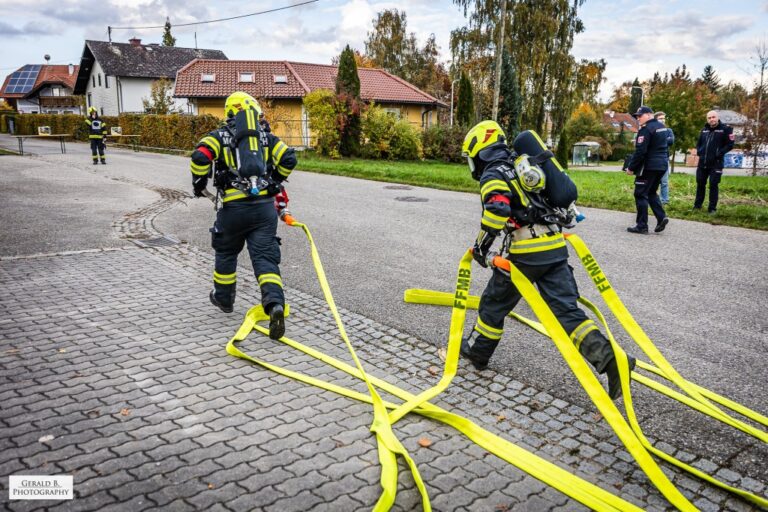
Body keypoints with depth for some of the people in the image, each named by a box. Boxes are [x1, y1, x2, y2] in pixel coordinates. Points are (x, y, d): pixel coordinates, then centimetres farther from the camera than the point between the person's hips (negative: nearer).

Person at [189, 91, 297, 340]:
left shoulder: (220, 136, 7)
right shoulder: (265, 137, 13)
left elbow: (200, 156, -11)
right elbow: (288, 158, 3)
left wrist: (199, 184, 6)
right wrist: (274, 181, 19)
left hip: (235, 207, -1)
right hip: (265, 205, 1)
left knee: (226, 253, 22)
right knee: (265, 257, -1)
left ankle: (223, 298, 39)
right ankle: (275, 304, -22)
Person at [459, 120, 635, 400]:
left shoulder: (492, 175, -2)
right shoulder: (523, 164, 23)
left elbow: (497, 207, -22)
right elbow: (565, 191, 28)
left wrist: (481, 245, -11)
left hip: (526, 251, -7)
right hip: (556, 246, 7)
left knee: (495, 302, 14)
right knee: (566, 309, 5)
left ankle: (477, 351, 31)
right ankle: (607, 357, -11)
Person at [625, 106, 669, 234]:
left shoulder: (646, 129, -15)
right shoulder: (662, 127, 15)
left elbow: (640, 151, -20)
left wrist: (631, 167, -11)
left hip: (649, 167, -9)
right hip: (662, 165, 9)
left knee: (640, 194, -2)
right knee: (651, 192, 20)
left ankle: (641, 226, 0)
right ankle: (661, 217, 5)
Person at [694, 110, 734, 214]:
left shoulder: (725, 129, -6)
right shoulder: (704, 129, 11)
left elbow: (730, 144, -8)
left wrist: (719, 153, -17)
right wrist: (699, 151, 5)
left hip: (716, 163, -5)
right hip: (702, 163, 5)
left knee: (713, 185, -2)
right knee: (700, 184, 12)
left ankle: (712, 208, 5)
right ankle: (697, 205, 24)